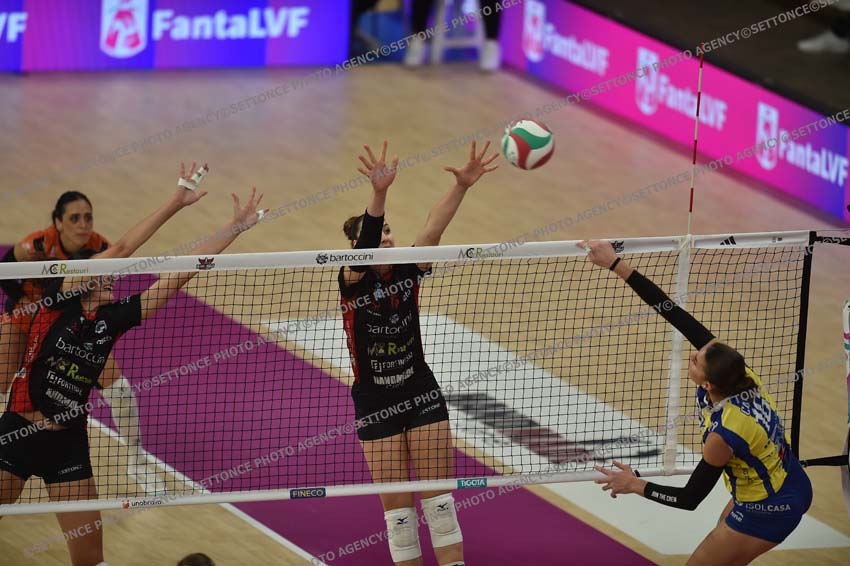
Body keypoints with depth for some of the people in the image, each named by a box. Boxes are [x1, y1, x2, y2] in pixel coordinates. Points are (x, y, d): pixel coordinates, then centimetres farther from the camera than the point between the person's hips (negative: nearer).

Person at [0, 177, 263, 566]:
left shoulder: (112, 319, 3)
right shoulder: (60, 303, -8)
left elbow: (178, 276, 3)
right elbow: (121, 249, -15)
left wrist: (235, 227, 1)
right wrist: (174, 205, -16)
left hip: (69, 443, 4)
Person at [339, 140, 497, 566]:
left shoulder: (406, 273, -5)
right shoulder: (352, 282, -15)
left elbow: (433, 228, -21)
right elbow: (365, 243, -35)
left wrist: (462, 186, -37)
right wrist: (378, 194, -53)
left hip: (421, 394, 3)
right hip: (376, 404, -3)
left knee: (438, 499, 4)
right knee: (397, 508, 2)